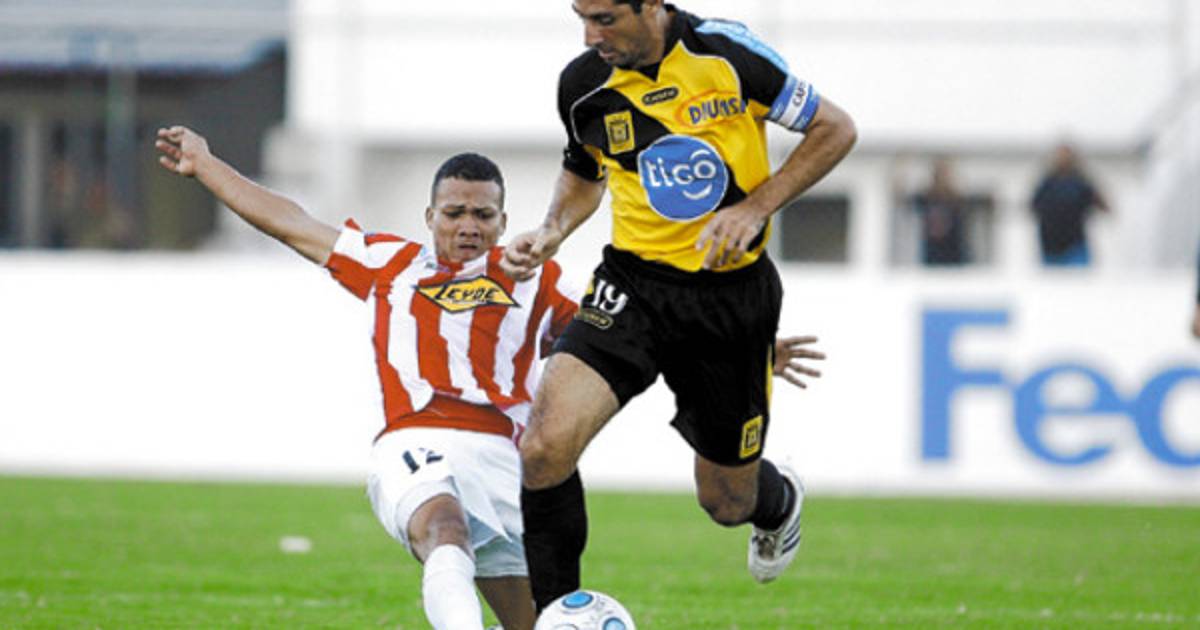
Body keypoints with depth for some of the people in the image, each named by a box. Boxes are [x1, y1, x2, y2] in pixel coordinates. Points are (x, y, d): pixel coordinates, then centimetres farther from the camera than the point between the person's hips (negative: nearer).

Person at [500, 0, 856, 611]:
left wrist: (756, 206, -14)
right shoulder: (583, 83, -4)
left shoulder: (725, 50, -13)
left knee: (726, 502, 12)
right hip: (634, 285, 2)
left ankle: (778, 499, 51)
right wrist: (550, 234, -1)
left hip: (734, 291, -2)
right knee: (546, 444, -24)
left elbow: (835, 130, -2)